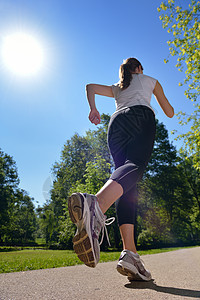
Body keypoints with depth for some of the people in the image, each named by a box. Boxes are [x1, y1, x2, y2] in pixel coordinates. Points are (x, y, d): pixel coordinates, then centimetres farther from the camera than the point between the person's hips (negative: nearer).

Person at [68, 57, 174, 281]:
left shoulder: (117, 88, 40)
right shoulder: (150, 80, 33)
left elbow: (90, 86, 27)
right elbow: (169, 113, 35)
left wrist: (93, 108, 11)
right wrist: (168, 107, 58)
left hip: (116, 122, 4)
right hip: (142, 116, -3)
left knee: (128, 187, -10)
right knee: (135, 166, -30)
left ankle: (129, 252, -26)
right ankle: (96, 204, -63)